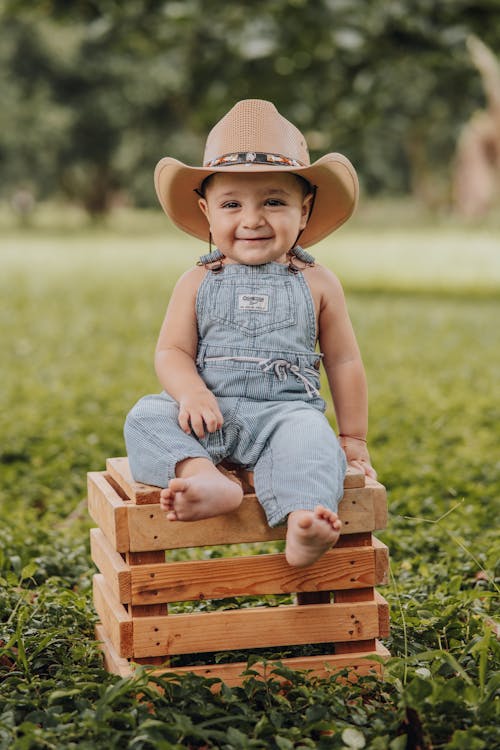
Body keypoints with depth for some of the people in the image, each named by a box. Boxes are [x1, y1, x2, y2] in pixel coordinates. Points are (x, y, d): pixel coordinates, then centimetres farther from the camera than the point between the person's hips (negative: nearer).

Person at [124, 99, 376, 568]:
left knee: (309, 436, -35)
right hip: (211, 412, 2)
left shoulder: (316, 284, 7)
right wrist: (192, 393, -19)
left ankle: (302, 525, -51)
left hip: (286, 410, -1)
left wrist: (353, 439, 16)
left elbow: (343, 362, 13)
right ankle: (204, 478, -44)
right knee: (146, 418, -24)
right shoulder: (198, 283, 8)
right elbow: (172, 352, 3)